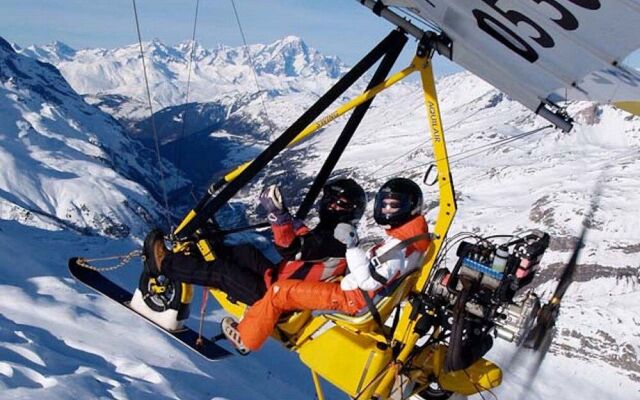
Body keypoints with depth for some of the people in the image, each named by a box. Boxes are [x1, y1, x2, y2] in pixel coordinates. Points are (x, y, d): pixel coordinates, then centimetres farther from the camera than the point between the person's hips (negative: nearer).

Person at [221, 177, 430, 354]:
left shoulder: (397, 248, -26)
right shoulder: (410, 237, 4)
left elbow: (369, 281, -32)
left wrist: (352, 247, -31)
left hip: (349, 298, -11)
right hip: (356, 295, 11)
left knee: (279, 291, -6)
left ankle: (245, 338, 9)